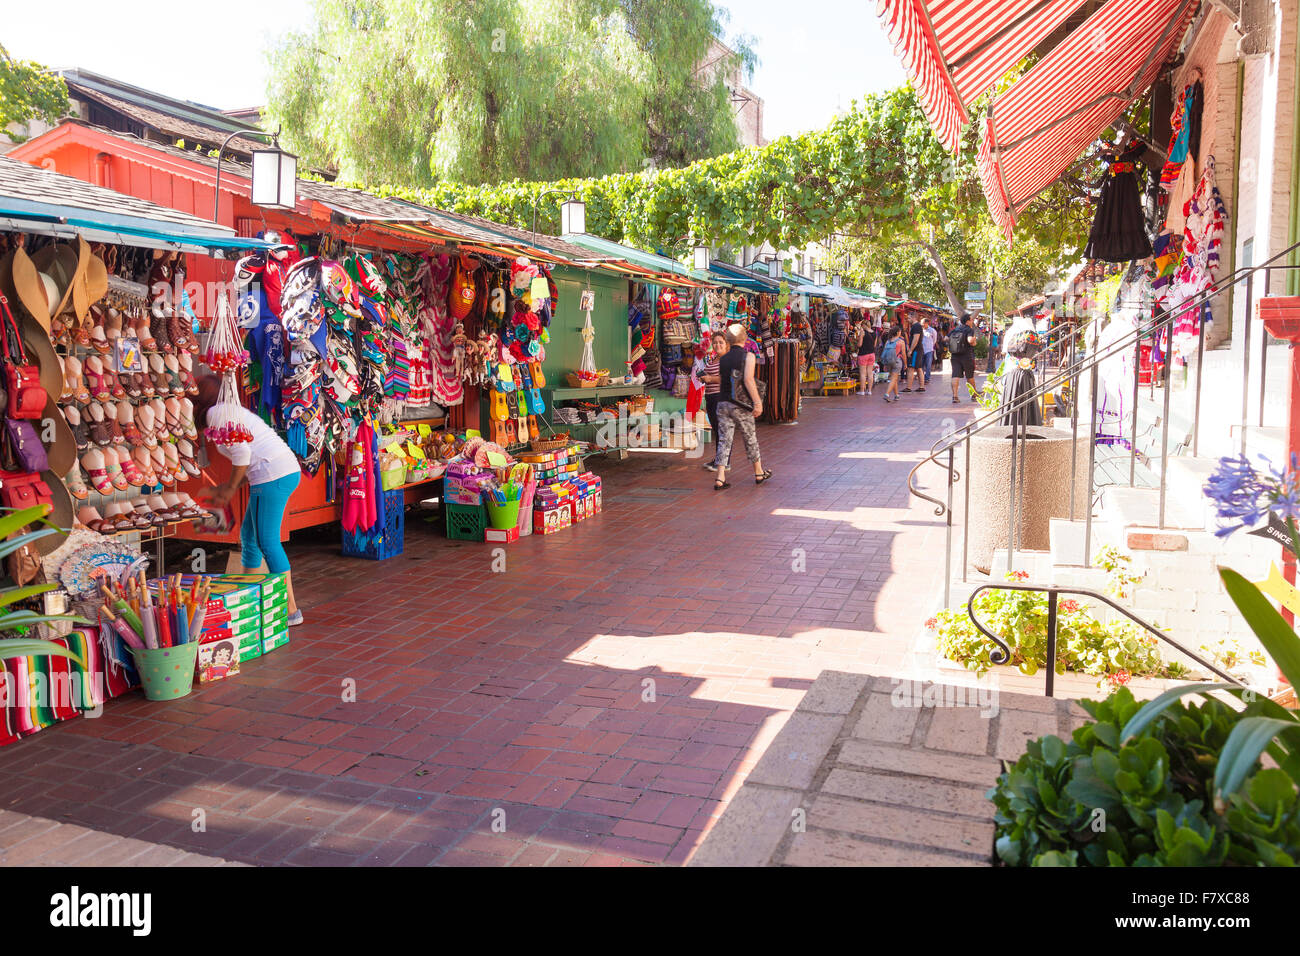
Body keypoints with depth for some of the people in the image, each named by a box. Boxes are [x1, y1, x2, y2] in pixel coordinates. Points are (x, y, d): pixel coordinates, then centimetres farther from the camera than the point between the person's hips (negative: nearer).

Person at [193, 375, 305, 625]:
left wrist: (230, 488, -3)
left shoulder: (216, 412, -4)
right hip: (286, 471, 10)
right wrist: (222, 489, 24)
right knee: (248, 536, 19)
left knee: (268, 542, -5)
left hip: (273, 476, -10)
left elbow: (241, 452, -15)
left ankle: (290, 609, -1)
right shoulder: (231, 411, 25)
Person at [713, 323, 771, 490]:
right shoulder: (748, 355, -6)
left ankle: (720, 478, -7)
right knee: (750, 440, 11)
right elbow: (748, 380, -17)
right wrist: (757, 402, -17)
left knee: (724, 440, 2)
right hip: (740, 406, -4)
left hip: (723, 404, 4)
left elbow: (720, 379, 12)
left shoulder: (723, 359, 9)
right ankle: (759, 473, 26)